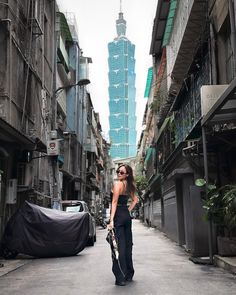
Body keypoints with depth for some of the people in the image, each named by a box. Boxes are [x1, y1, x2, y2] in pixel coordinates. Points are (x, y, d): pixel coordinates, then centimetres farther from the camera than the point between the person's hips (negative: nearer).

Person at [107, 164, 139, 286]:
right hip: (127, 216, 8)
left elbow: (114, 202, -17)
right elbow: (135, 200, 23)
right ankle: (129, 274, 25)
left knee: (118, 245, -6)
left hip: (118, 215, -8)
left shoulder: (117, 184, -11)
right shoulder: (129, 186, 13)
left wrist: (111, 220, -21)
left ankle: (121, 278, -6)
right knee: (127, 244, 14)